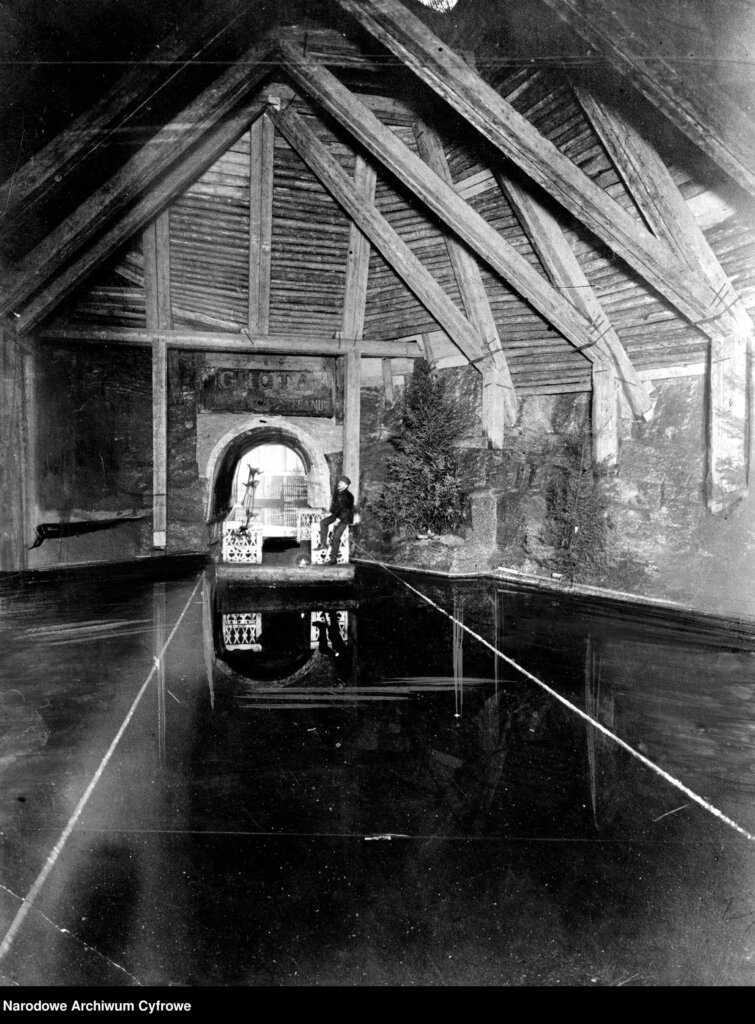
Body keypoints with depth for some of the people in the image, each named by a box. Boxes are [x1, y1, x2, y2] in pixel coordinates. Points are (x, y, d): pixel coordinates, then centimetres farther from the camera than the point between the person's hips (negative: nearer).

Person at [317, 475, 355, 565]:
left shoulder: (348, 496, -14)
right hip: (336, 515, 8)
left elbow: (346, 510, -19)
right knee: (323, 522, -16)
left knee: (336, 536, -17)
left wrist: (339, 519, -24)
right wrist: (331, 513, 7)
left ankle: (333, 558, -12)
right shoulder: (337, 493, 8)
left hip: (345, 518, -7)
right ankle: (323, 545, -13)